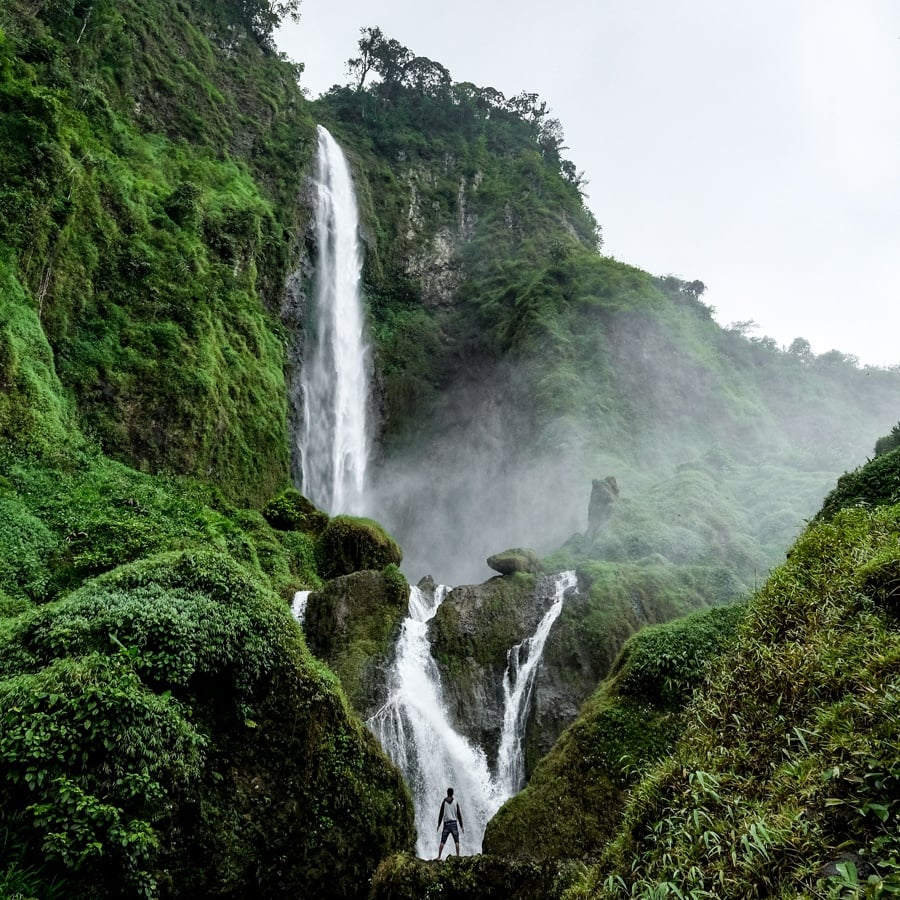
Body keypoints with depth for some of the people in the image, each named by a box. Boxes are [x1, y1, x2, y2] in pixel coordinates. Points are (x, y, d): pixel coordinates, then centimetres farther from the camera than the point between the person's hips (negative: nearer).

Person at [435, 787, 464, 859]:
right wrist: (462, 826, 8)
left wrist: (438, 824, 7)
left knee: (442, 842, 4)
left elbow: (441, 814, -1)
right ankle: (457, 856, -2)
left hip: (446, 823, 0)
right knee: (456, 841, 4)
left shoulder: (444, 802, 0)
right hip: (454, 823, 0)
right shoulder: (455, 802, 2)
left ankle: (439, 856, -1)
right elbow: (459, 815, 3)